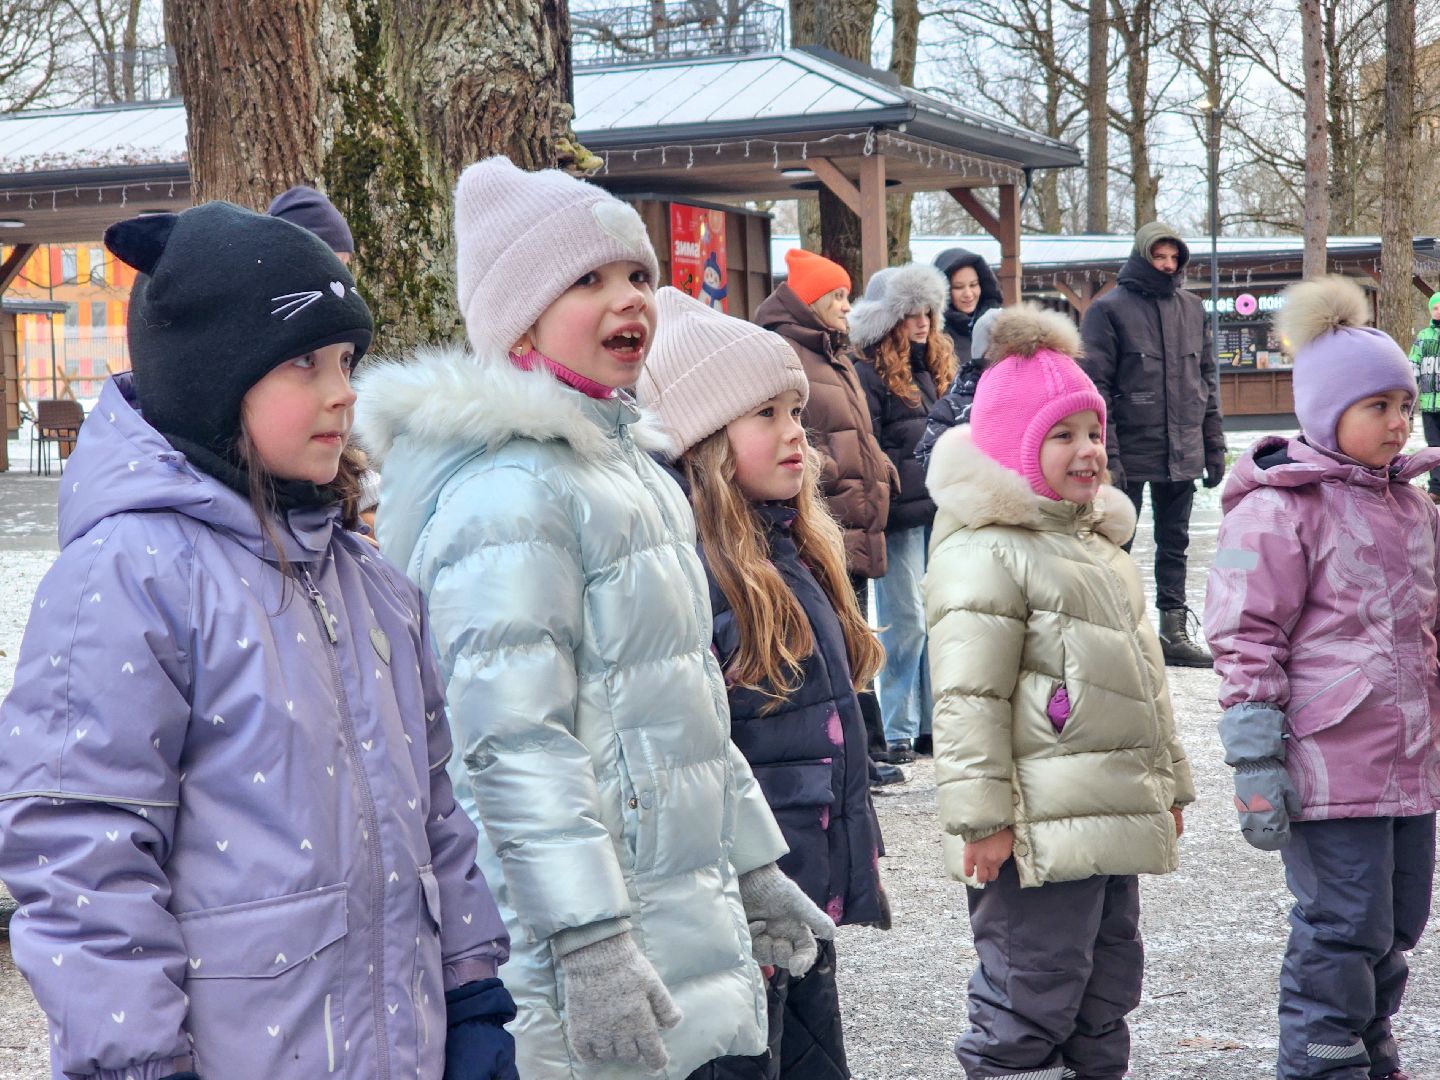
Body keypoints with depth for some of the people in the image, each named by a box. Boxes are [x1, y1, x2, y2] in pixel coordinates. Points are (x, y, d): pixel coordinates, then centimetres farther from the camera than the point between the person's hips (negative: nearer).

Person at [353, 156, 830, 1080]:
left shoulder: (632, 464, 15)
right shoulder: (512, 491, -16)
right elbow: (515, 742, -22)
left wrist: (754, 868, 23)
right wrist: (588, 943, -26)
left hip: (690, 920, 9)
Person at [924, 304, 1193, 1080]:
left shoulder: (1095, 541, 19)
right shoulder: (986, 552, -13)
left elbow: (1140, 677, 27)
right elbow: (968, 700, -17)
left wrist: (1167, 781, 26)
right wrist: (982, 817, -20)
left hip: (1111, 821, 10)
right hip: (1039, 835, -10)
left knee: (1108, 982, 18)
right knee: (1029, 1002, -5)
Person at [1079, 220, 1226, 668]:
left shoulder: (1191, 307, 10)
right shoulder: (1109, 309, -6)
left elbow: (1207, 376, 15)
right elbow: (1095, 385, -10)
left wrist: (1214, 444, 11)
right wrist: (1105, 454, -16)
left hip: (1182, 453, 5)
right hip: (1130, 451, -5)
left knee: (1174, 546, 12)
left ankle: (1175, 633, 18)